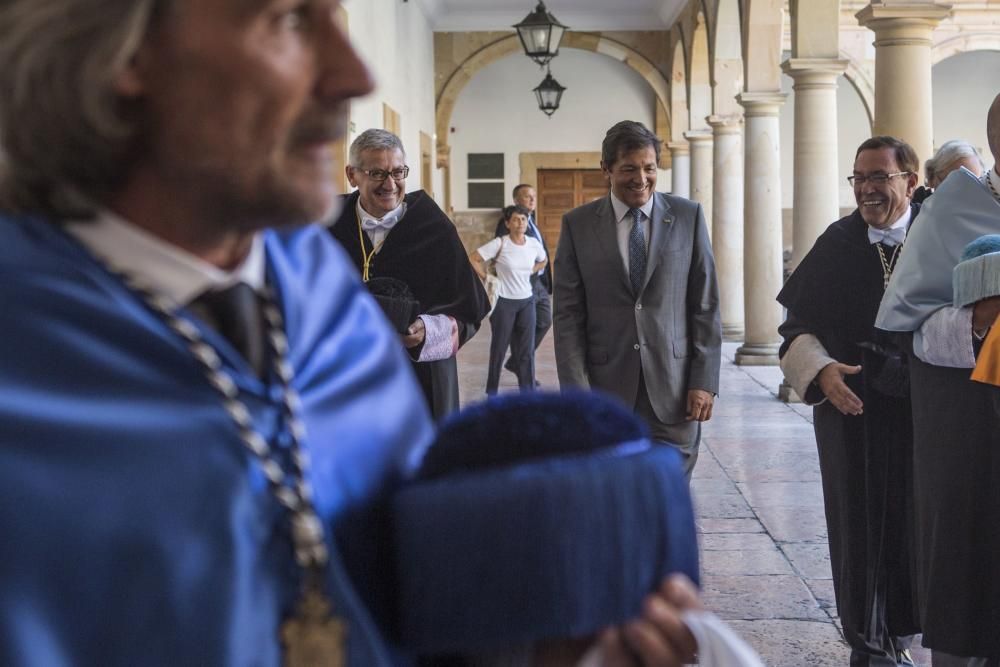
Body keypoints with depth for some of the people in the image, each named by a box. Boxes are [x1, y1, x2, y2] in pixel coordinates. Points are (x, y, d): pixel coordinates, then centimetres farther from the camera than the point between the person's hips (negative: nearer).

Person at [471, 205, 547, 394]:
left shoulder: (534, 244, 1)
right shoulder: (500, 244, -12)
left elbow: (543, 261, 22)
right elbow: (473, 259, -12)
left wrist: (530, 272, 7)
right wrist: (486, 278, -8)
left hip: (527, 301, 4)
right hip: (504, 301, -4)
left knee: (527, 349, 4)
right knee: (499, 347, 6)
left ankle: (528, 392, 11)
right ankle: (492, 391, 20)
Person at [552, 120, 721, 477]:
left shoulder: (688, 216, 4)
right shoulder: (578, 224, 3)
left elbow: (706, 306, 4)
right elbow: (568, 316, 1)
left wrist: (704, 381, -2)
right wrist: (577, 392, -6)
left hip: (673, 389, 0)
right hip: (606, 391, 0)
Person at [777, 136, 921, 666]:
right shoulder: (838, 244, 0)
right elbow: (797, 328, 2)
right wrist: (821, 371, -16)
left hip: (922, 411, 0)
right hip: (851, 409, 0)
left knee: (912, 521, 8)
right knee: (858, 523, 6)